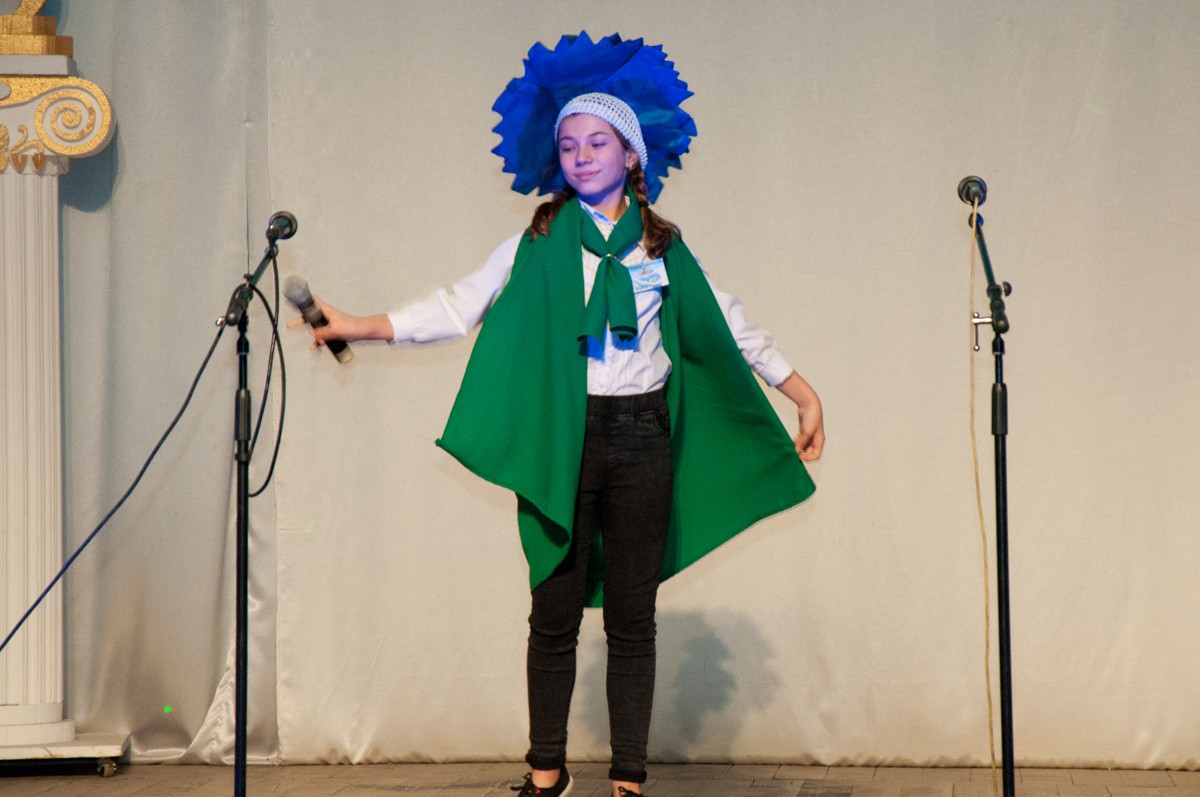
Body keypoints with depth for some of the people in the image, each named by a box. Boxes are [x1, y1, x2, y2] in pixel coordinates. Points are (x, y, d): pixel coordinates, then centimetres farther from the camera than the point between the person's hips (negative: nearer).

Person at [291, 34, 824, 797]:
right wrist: (359, 326, -9)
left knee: (632, 618, 2)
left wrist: (803, 392, 14)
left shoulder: (664, 247, 10)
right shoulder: (535, 245, 6)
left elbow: (729, 327, 16)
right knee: (555, 612, 2)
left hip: (641, 438, 1)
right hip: (562, 441, -1)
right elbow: (460, 307, 1)